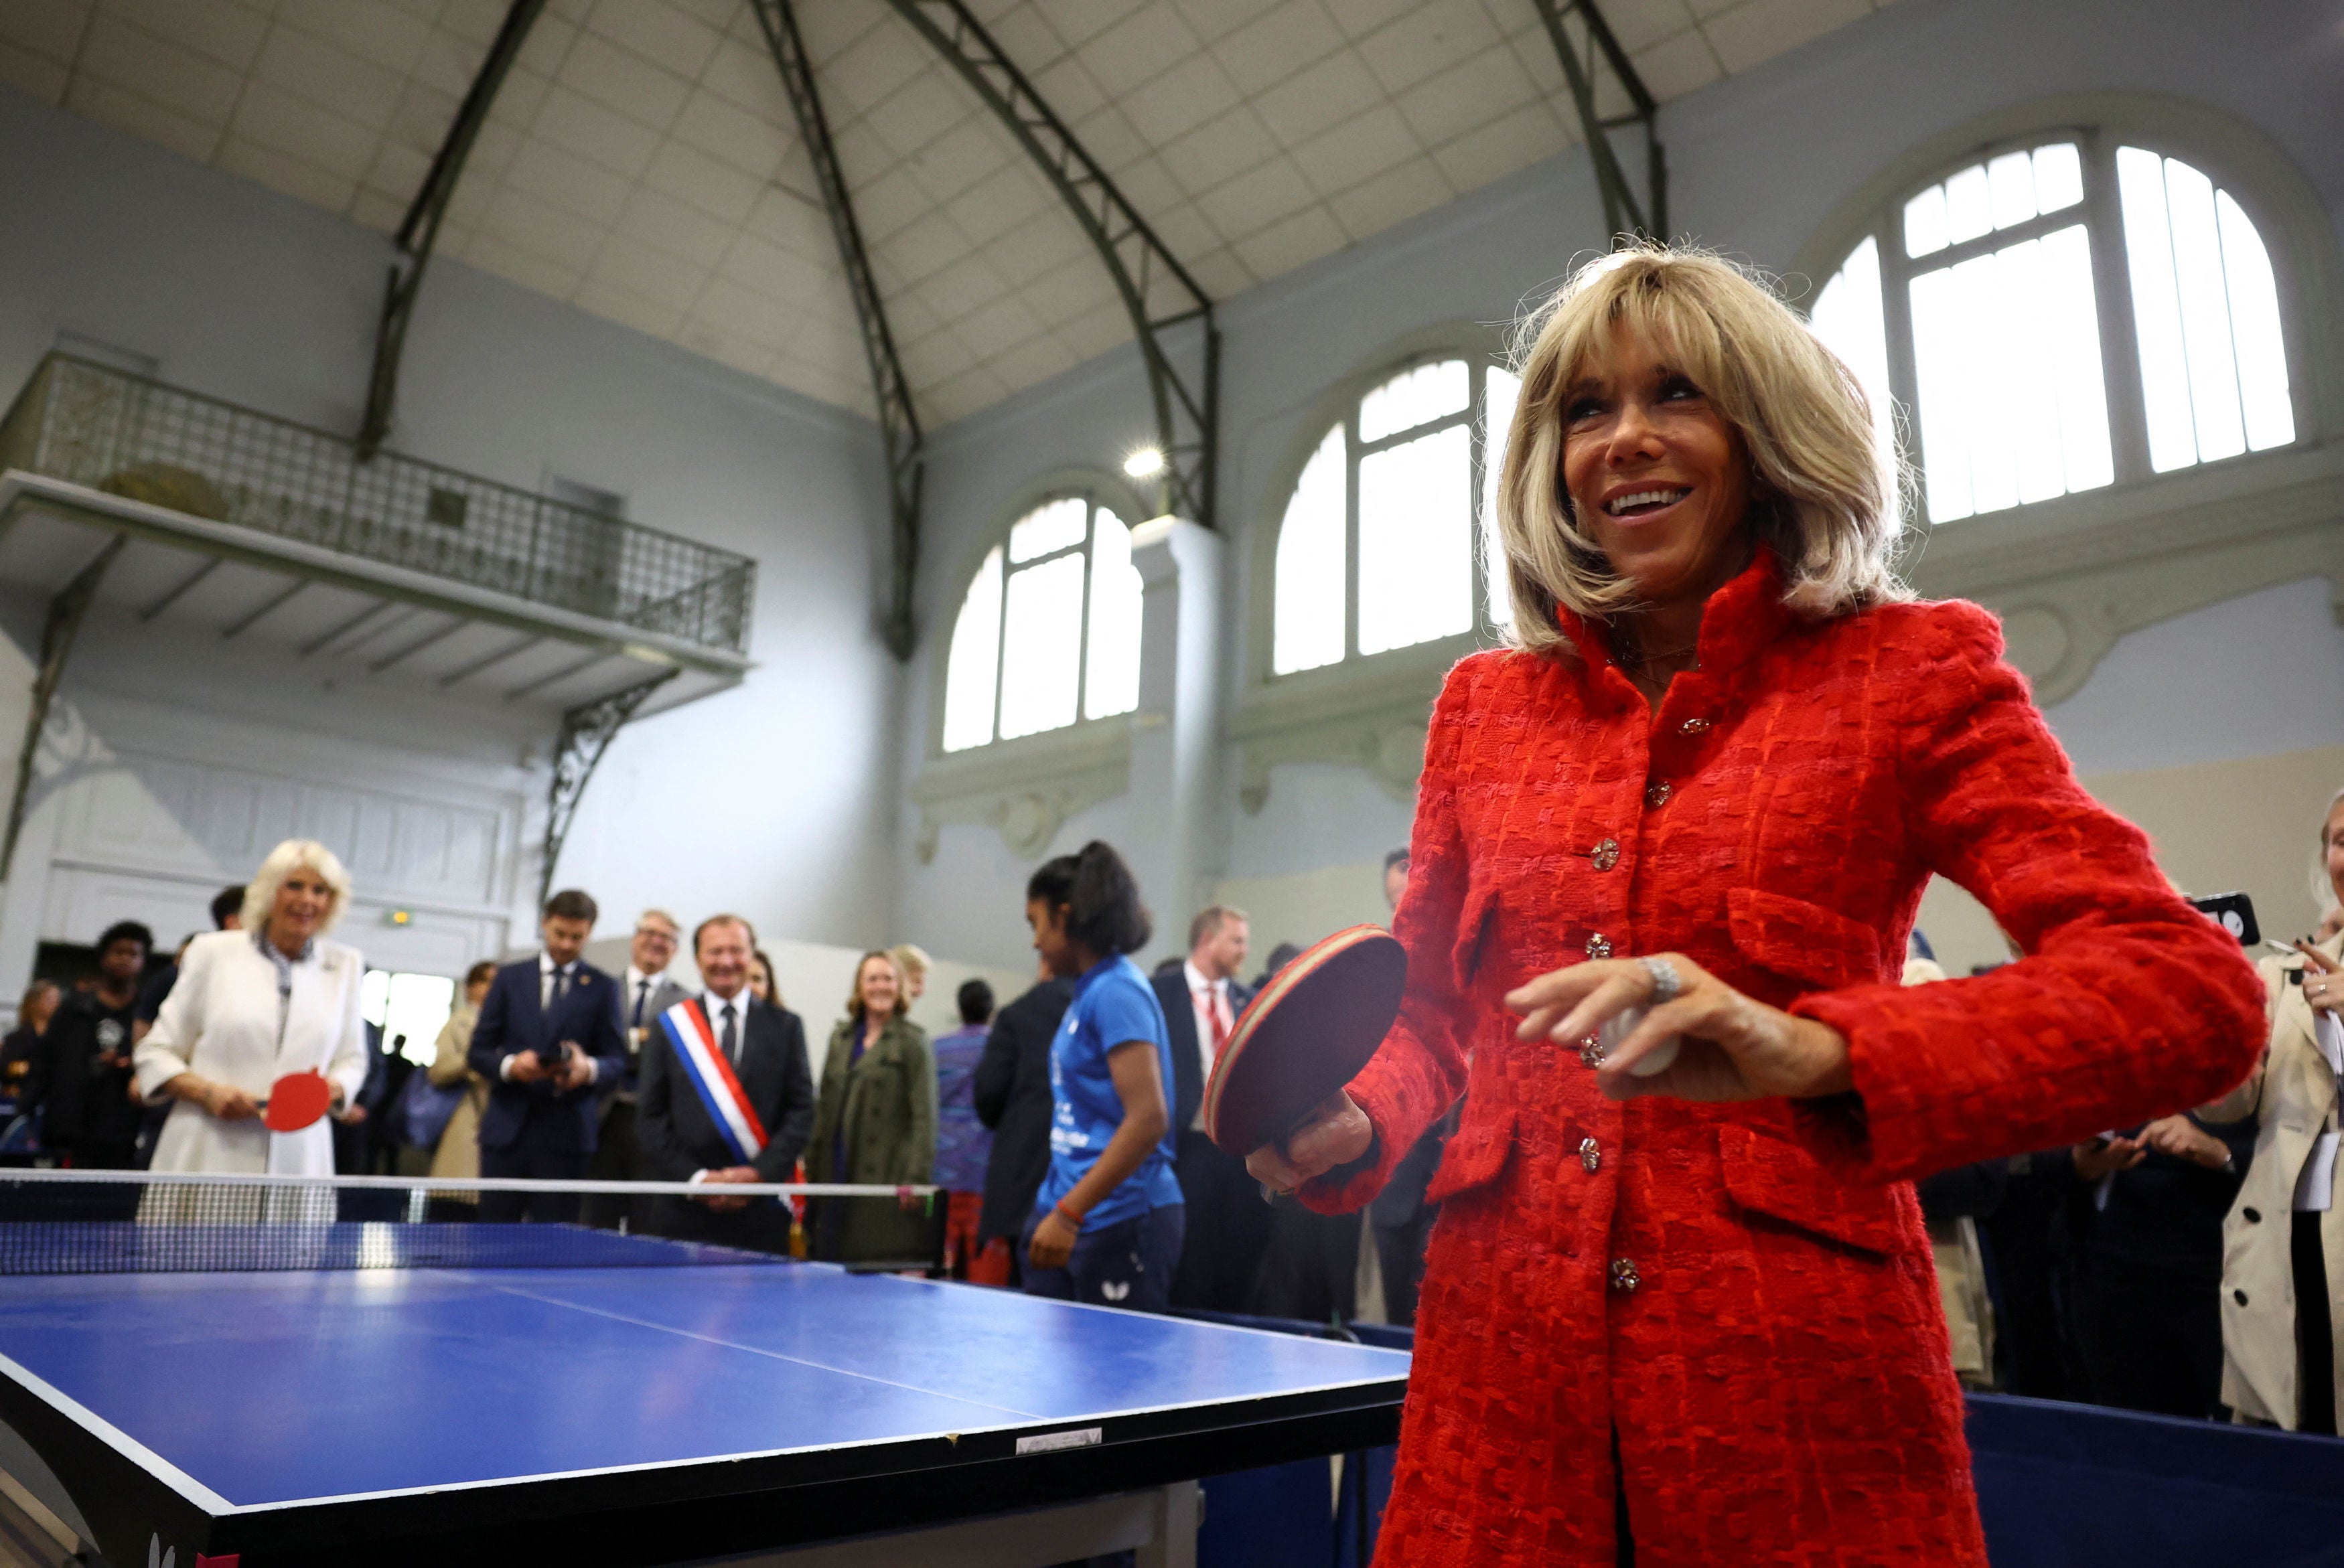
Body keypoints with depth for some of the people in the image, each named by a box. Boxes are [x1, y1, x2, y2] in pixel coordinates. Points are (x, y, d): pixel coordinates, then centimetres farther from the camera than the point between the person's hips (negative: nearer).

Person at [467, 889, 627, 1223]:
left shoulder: (602, 988, 7)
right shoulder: (510, 978, 12)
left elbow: (617, 1060, 5)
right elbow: (478, 1051, 9)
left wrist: (589, 1068, -17)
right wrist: (510, 1065, -11)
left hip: (565, 1134, -1)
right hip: (506, 1130, 2)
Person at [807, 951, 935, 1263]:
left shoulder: (912, 1041, -1)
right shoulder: (840, 1037, 15)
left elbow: (924, 1115, -6)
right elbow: (824, 1107, 18)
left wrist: (915, 1177, -13)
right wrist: (813, 1166, 12)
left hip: (888, 1177, -5)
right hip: (838, 1178, 5)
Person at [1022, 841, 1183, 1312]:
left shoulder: (1116, 991, -13)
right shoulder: (1085, 994, 15)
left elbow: (1148, 1120, -21)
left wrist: (1069, 1212, -21)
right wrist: (1057, 1211, 17)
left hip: (1120, 1221, -9)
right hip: (1065, 1215, 9)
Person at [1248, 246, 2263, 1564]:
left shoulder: (1911, 671, -2)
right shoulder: (1486, 704, 8)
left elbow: (2191, 995, -13)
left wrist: (1813, 1049, -29)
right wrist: (1354, 1129, -7)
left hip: (1799, 1375, -2)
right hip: (1502, 1367, 3)